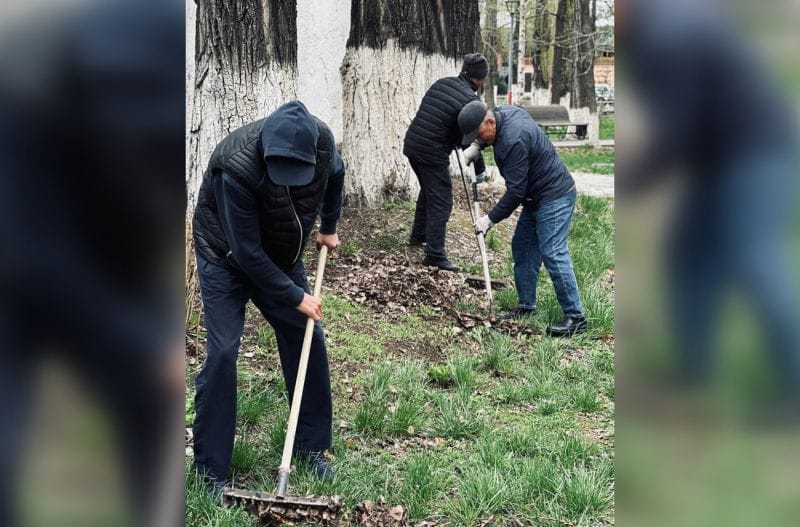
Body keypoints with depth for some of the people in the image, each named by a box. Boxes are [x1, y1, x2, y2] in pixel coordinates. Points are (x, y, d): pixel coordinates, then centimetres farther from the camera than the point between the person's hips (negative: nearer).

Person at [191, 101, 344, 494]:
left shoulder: (321, 140, -22)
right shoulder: (237, 168, -39)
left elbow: (335, 175, 6)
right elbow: (247, 253, -31)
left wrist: (329, 228, 15)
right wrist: (295, 297, -23)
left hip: (281, 257, 5)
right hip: (227, 258, -5)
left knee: (308, 341, 4)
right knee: (222, 352, -12)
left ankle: (312, 447, 19)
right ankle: (210, 469, -2)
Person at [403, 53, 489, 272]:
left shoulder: (441, 83, 8)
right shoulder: (470, 100, -13)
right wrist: (479, 170, 5)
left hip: (411, 145, 8)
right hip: (433, 154, -8)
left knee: (428, 192, 27)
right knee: (440, 203, -2)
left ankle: (418, 236, 41)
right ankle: (435, 255, -3)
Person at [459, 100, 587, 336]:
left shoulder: (513, 141, -29)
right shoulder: (504, 112, 1)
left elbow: (515, 192, -26)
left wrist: (490, 219, -17)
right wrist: (477, 146, 10)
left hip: (555, 197, -11)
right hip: (537, 198, 11)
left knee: (553, 254, -14)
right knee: (522, 248, 14)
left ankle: (575, 317, -12)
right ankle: (527, 306, 23)